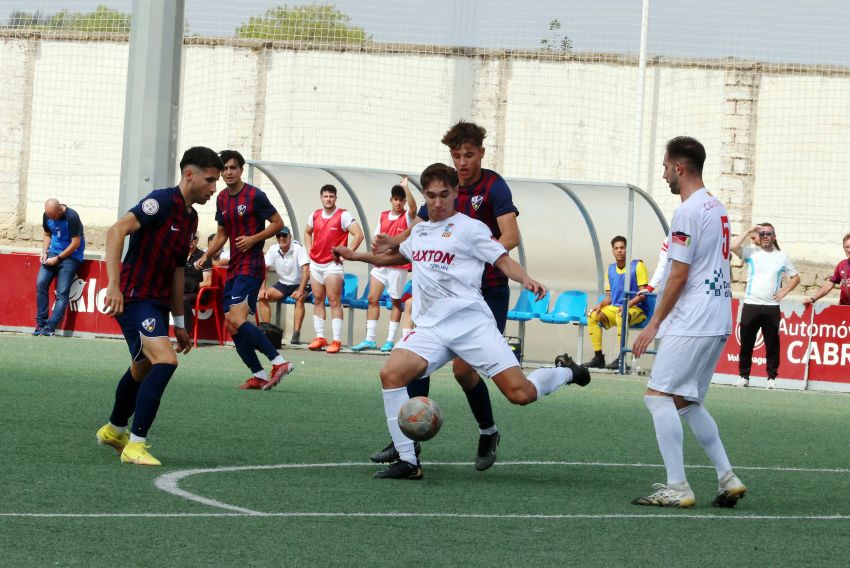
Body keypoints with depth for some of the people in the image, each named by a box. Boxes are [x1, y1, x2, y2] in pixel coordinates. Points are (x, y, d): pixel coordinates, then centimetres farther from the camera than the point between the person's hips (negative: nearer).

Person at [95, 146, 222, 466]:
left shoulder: (190, 218, 13)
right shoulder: (163, 202, -15)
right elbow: (117, 231, -25)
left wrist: (179, 322, 23)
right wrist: (114, 286, -32)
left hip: (158, 303, 10)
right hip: (135, 299, -10)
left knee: (144, 370, 23)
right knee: (165, 361, -23)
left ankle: (114, 430, 45)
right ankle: (136, 444, -20)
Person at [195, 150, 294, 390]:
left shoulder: (255, 196, -9)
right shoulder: (222, 199, 13)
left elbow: (278, 223, -5)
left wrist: (253, 239, -17)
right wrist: (205, 256, 8)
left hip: (251, 266, -8)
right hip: (233, 269, 8)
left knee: (236, 319, -22)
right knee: (231, 325, 3)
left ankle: (279, 362, -23)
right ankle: (259, 376, 8)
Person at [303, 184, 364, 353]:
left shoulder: (343, 216, -8)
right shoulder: (315, 215, 10)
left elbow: (359, 235, -13)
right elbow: (307, 232, 28)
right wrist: (309, 250, 14)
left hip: (333, 264, -6)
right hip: (315, 263, 6)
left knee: (334, 301, -9)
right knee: (318, 300, 7)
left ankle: (336, 341, -11)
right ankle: (320, 337, 11)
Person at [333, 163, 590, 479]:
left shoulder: (469, 228, 3)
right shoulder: (419, 231, 21)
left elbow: (503, 260, 1)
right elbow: (397, 256, 42)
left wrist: (526, 280, -19)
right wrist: (356, 256, 40)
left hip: (470, 321, -5)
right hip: (430, 328, 5)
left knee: (520, 393, -14)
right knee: (391, 374, -22)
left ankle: (566, 372, 22)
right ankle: (408, 462, -16)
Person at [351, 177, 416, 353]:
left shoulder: (406, 217, -4)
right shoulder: (383, 216, 11)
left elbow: (413, 208, -26)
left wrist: (405, 187, -29)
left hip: (398, 265, -5)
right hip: (380, 264, 5)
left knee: (396, 301, 1)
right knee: (372, 299, 2)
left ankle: (390, 340, 6)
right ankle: (369, 340, 5)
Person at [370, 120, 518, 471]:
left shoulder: (493, 186, -11)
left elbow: (511, 237, -22)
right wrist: (391, 242, -11)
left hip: (488, 291, -6)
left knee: (463, 369, -11)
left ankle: (488, 433, 14)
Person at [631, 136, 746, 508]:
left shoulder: (688, 212, -13)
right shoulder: (718, 209, 16)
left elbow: (679, 275, -15)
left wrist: (655, 323, -9)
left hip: (692, 323, -10)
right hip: (718, 322, 10)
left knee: (658, 395, -9)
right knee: (687, 402, 16)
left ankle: (677, 488, -14)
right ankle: (728, 480, 11)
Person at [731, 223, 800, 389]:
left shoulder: (782, 257, 11)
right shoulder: (751, 252, 6)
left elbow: (795, 278, 18)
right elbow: (734, 246, -12)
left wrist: (784, 291, 3)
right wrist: (749, 232, -5)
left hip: (772, 307, 0)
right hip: (750, 305, 0)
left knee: (772, 344, 1)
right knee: (746, 343, 1)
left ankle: (772, 378, 7)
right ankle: (744, 376, 8)